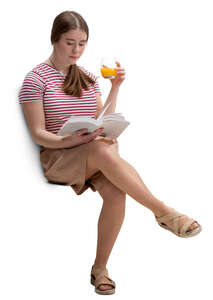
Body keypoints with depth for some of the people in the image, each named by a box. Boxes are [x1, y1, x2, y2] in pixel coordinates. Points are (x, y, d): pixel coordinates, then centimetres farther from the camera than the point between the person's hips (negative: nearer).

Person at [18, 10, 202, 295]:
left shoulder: (89, 78, 17)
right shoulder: (36, 79, 1)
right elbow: (38, 133, -6)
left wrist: (115, 88, 2)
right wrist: (70, 141, -24)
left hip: (94, 158, 5)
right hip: (56, 158, -4)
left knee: (116, 193, -29)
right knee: (103, 150, -37)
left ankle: (100, 268, -15)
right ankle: (163, 212, -33)